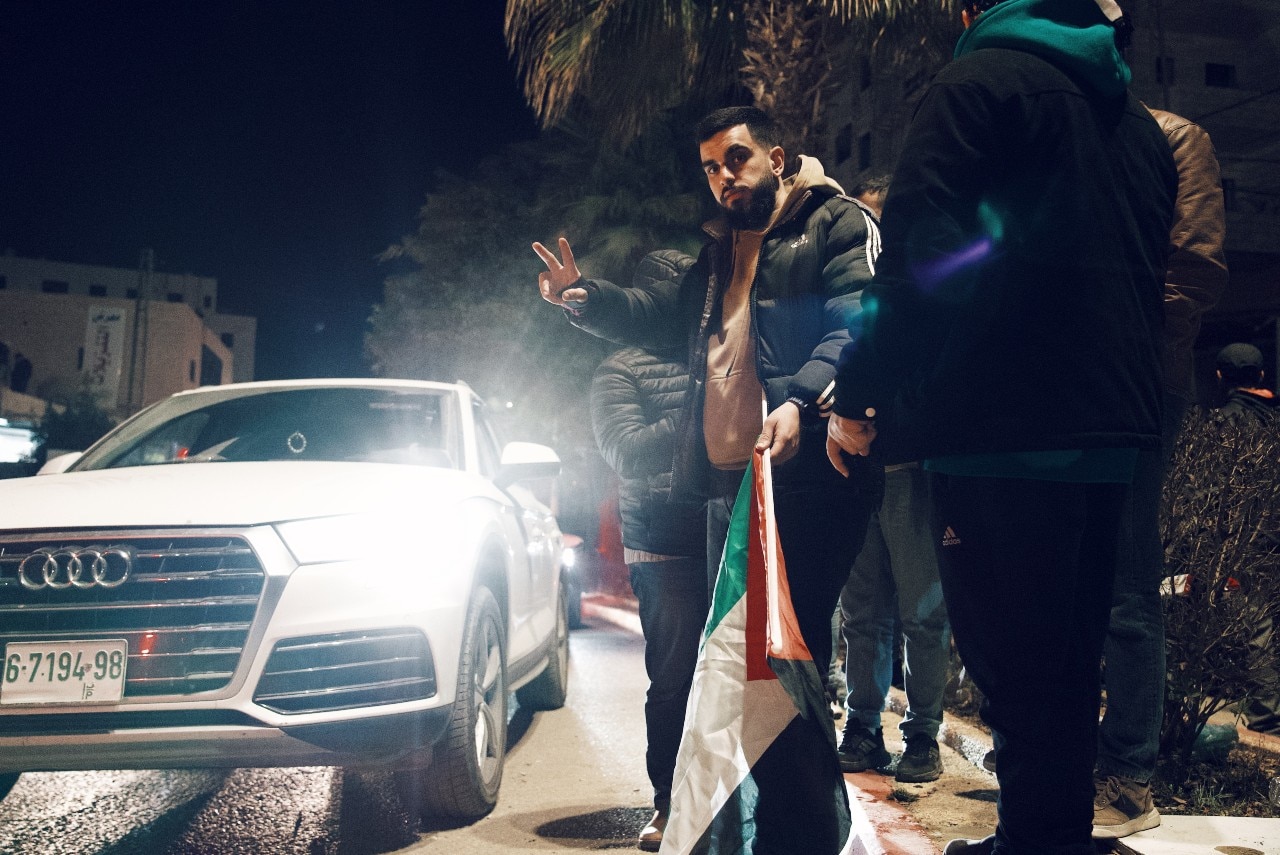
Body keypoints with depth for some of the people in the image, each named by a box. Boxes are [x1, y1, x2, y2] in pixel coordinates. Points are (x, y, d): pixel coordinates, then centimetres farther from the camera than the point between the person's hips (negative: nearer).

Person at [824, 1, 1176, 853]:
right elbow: (1149, 274, 22)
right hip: (1113, 430, 8)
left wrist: (857, 396, -10)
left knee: (1017, 665, -4)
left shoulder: (981, 80, -3)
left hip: (1003, 430, -8)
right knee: (1070, 661, 16)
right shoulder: (1137, 118, 21)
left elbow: (916, 252, -14)